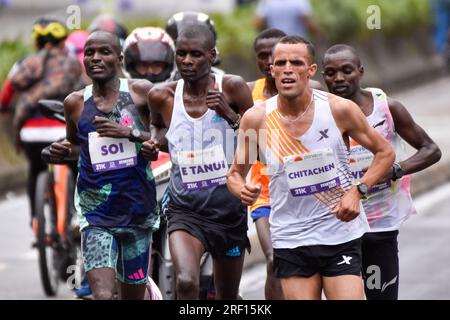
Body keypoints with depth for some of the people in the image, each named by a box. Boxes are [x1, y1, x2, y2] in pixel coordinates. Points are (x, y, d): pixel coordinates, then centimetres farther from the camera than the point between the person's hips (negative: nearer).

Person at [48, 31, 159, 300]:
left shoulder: (141, 92, -1)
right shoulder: (75, 103, 5)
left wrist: (130, 133, -16)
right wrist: (64, 152, 1)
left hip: (138, 210, 0)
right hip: (96, 214, 0)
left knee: (133, 295, 12)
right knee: (102, 295, -18)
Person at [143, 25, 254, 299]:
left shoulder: (232, 88, -6)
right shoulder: (162, 96, -1)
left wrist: (231, 115, -16)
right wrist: (151, 143, 6)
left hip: (228, 207, 0)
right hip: (185, 208, 0)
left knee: (228, 299, 15)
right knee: (186, 282, -27)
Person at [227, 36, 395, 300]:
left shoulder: (339, 109, -8)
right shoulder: (256, 118, -5)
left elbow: (385, 152, 4)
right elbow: (235, 173, 8)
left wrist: (357, 191, -11)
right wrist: (241, 189, -16)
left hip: (340, 232, -1)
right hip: (290, 239, 1)